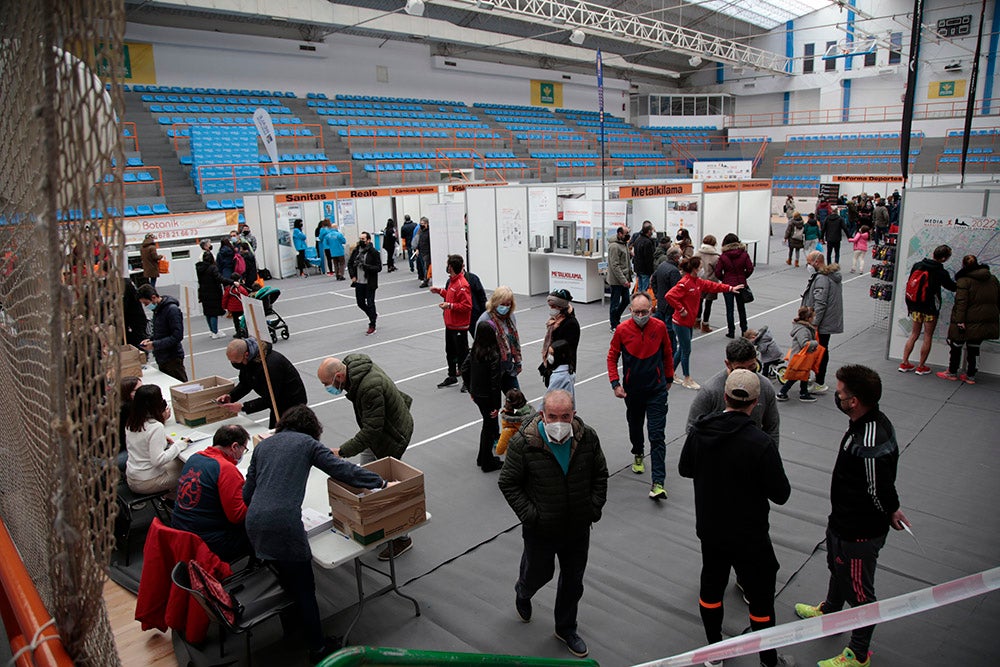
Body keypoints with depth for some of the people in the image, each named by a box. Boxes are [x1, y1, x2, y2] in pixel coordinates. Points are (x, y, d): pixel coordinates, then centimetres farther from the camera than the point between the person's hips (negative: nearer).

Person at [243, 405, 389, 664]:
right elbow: (342, 469, -3)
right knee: (304, 587, 7)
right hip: (285, 522, -5)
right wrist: (381, 483, 0)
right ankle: (317, 648, 14)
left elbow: (247, 492, 19)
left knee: (285, 577, 26)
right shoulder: (308, 443, 7)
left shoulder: (263, 444, 21)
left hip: (254, 522, 6)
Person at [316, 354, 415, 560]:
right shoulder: (350, 363, -7)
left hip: (392, 436, -10)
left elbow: (372, 429, -33)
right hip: (376, 429, 10)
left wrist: (342, 451, -30)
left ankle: (402, 538, 9)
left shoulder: (370, 388, -37)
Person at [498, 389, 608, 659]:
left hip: (578, 529, 3)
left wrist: (595, 508, -3)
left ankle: (566, 629, 44)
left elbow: (600, 475, 5)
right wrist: (529, 515, -17)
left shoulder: (588, 437, -10)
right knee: (539, 574, 20)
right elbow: (508, 483, -11)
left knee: (573, 581, 18)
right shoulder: (523, 443, -21)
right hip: (540, 531, -3)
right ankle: (522, 594, 57)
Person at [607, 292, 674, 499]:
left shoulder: (660, 327, -8)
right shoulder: (622, 330, -10)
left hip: (657, 391, -1)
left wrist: (669, 379, 16)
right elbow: (612, 357, 0)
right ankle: (638, 455, 52)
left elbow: (667, 354, 8)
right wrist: (615, 383, -9)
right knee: (635, 427, 23)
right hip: (632, 390, 2)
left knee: (657, 436, -7)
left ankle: (658, 483, -6)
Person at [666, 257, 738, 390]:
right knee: (686, 350, 1)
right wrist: (681, 310, -22)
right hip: (681, 323, -9)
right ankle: (687, 379, 14)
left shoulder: (698, 282, 8)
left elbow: (712, 285, 20)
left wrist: (730, 288, 21)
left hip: (689, 322, 9)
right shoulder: (684, 283, -21)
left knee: (682, 349, 16)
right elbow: (670, 296, -30)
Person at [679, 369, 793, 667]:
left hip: (709, 531, 5)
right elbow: (781, 494, -18)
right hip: (749, 538, -4)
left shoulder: (699, 431, -13)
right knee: (761, 598, 15)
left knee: (711, 588, 23)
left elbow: (684, 469, 4)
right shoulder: (761, 444, -27)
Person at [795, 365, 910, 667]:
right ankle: (830, 611, 59)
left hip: (860, 532, -10)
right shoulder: (875, 419, -7)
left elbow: (880, 495, -28)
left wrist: (890, 514, -12)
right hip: (843, 521, 10)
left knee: (858, 589, 11)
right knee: (837, 568, 32)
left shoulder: (869, 446, -39)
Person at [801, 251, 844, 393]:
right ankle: (820, 380, 29)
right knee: (823, 350, 18)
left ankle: (820, 384, 2)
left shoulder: (821, 278, -20)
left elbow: (820, 303, -24)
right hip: (831, 321, 10)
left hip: (822, 323, -10)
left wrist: (815, 323, -23)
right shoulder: (835, 275, 13)